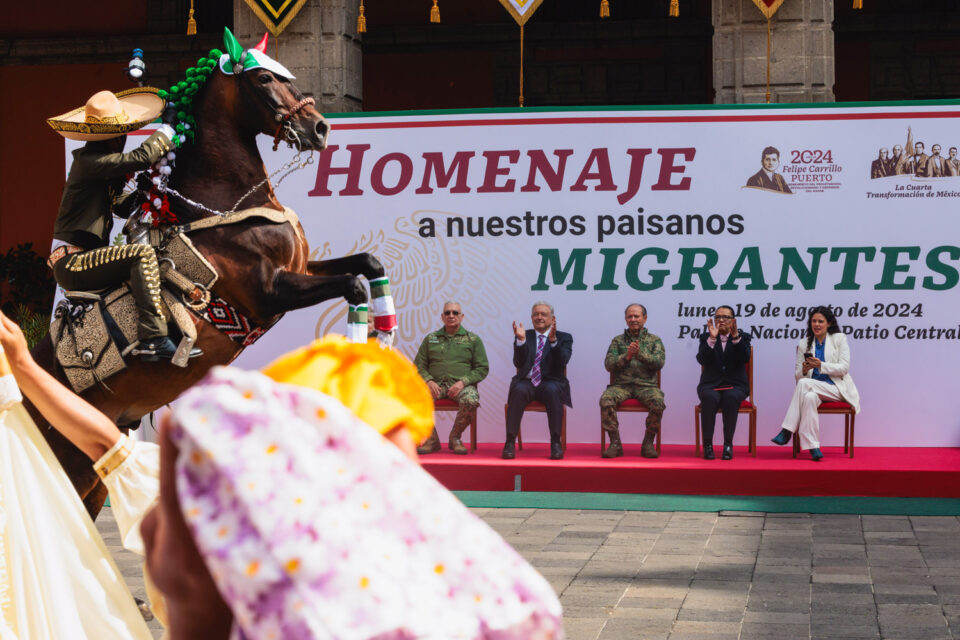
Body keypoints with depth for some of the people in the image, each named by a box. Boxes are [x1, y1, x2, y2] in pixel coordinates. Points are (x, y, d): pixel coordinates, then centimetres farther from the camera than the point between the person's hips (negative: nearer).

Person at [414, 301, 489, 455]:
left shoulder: (473, 339, 11)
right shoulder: (430, 338, 17)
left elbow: (482, 368, 6)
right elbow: (419, 365, 13)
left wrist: (462, 382, -10)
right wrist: (428, 380, -8)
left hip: (462, 384, -1)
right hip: (436, 384, 1)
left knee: (471, 401, -36)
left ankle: (455, 438, -10)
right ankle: (431, 440, -13)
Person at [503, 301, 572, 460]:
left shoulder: (564, 338, 11)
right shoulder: (524, 336, 15)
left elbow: (561, 363, -8)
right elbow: (518, 363, -1)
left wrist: (553, 341, -22)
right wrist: (521, 340, -15)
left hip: (551, 383, -1)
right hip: (526, 382, 1)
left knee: (552, 390, -36)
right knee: (518, 390, -34)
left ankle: (556, 443, -31)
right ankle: (510, 443, -33)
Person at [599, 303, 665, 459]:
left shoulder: (654, 340, 15)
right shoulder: (617, 340, 17)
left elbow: (659, 362, -2)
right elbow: (608, 364, 5)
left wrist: (640, 353, -15)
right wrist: (627, 356, -11)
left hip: (646, 385, -1)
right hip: (622, 385, 1)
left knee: (658, 402, -33)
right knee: (606, 399, -31)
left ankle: (648, 443, -16)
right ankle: (615, 443, -21)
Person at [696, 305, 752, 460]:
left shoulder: (743, 337, 9)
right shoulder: (706, 337, 10)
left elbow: (745, 358, -11)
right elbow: (702, 360, -9)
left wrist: (736, 337, -23)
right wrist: (712, 339, -20)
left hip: (735, 385, 0)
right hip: (710, 385, 0)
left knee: (731, 397, -35)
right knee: (709, 398, -34)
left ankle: (728, 444, -27)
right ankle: (707, 443, -26)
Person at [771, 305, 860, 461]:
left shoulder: (839, 339, 7)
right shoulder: (803, 343, 15)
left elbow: (844, 368, -4)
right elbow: (797, 374, 11)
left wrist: (821, 365, -18)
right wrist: (804, 370, -14)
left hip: (836, 388, -3)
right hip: (813, 389, 3)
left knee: (804, 383, -31)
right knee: (809, 398, -35)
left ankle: (787, 431, -31)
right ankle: (812, 447, -39)